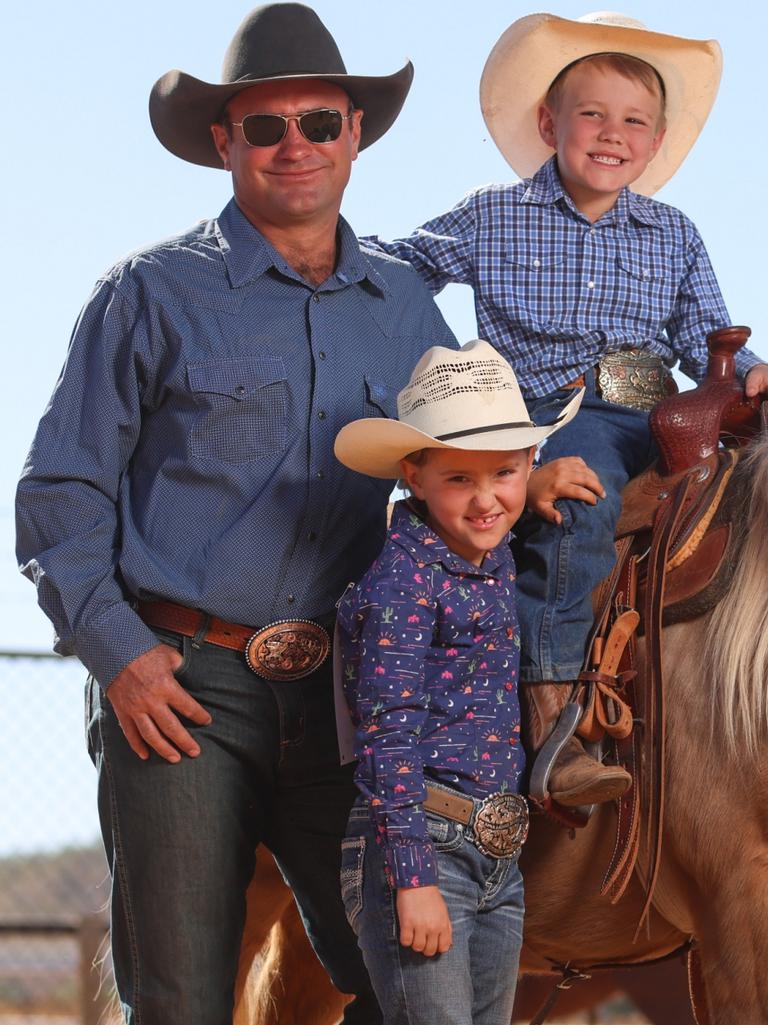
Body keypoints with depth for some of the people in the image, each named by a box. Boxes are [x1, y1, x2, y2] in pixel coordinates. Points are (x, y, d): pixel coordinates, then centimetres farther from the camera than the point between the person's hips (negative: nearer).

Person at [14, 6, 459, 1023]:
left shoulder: (404, 306, 14)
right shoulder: (154, 292, 3)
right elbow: (62, 491, 2)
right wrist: (116, 651, -9)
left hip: (339, 700, 3)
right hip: (178, 690, -3)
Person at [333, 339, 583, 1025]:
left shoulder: (499, 563, 10)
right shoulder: (404, 579, -13)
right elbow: (389, 736, -17)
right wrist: (413, 878, -21)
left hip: (500, 859, 8)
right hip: (417, 842, -8)